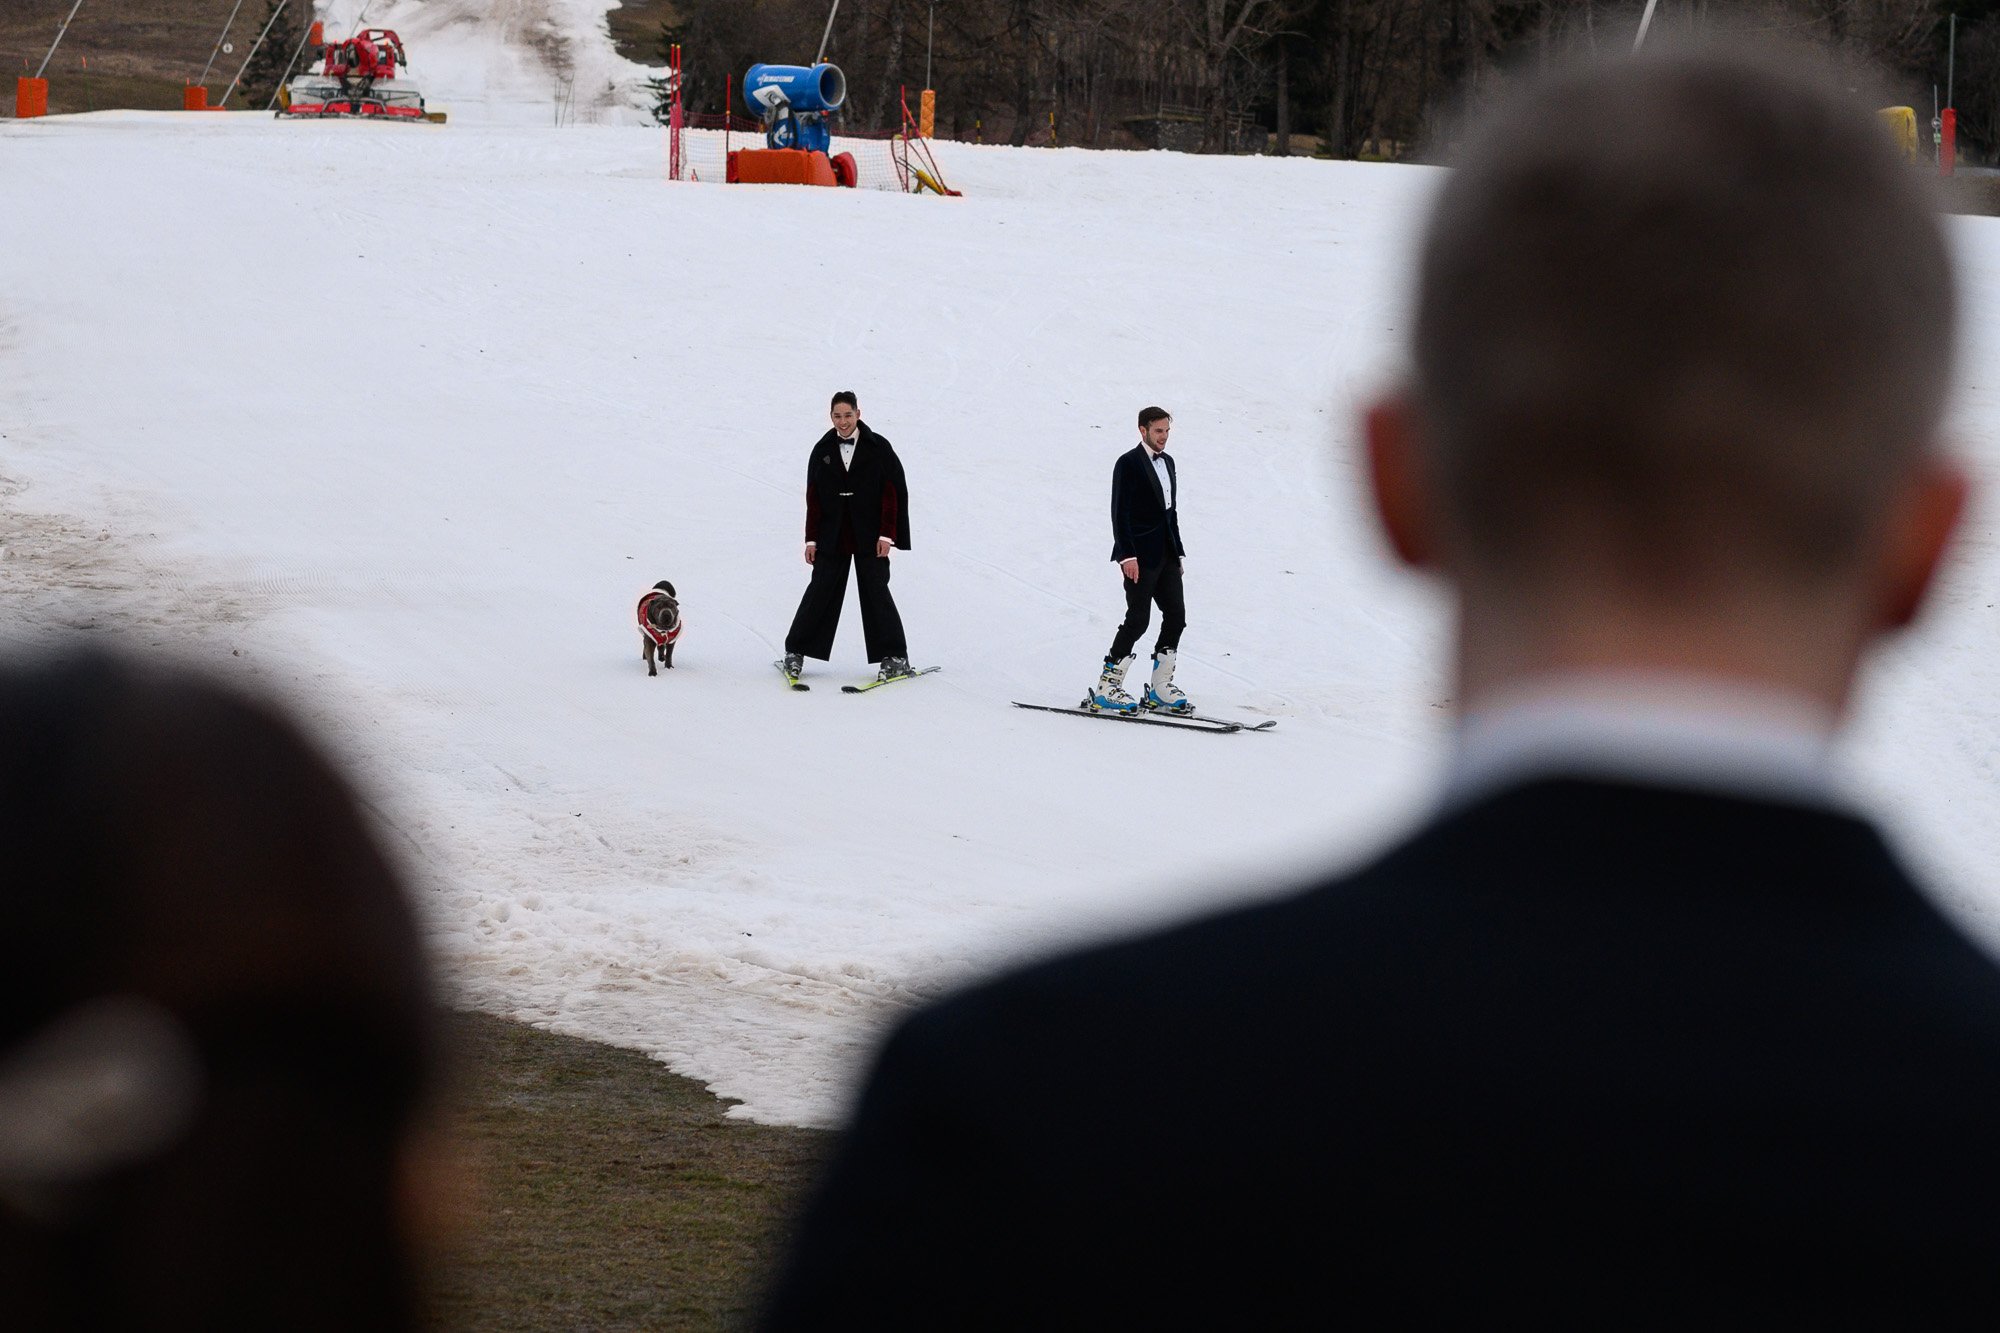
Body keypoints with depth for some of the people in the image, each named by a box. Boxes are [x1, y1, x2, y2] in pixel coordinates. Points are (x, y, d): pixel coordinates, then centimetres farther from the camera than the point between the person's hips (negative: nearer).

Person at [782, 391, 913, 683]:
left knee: (875, 592, -4)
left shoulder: (878, 448, -2)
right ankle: (795, 652, 9)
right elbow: (813, 498, 9)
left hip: (869, 537, -2)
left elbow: (893, 492, -3)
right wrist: (811, 539, 4)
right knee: (820, 590, 1)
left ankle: (895, 658, 2)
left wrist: (887, 535, -9)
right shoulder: (823, 451, 6)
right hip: (832, 536, 2)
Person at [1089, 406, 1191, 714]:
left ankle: (1160, 688, 10)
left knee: (1176, 616, 3)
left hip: (1165, 555, 8)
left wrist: (1177, 552, 17)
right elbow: (1119, 513, -13)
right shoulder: (1128, 463, -8)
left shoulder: (1167, 462, 16)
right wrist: (1128, 555, -19)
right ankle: (1106, 689, -4)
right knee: (1138, 619, -10)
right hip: (1140, 556, -8)